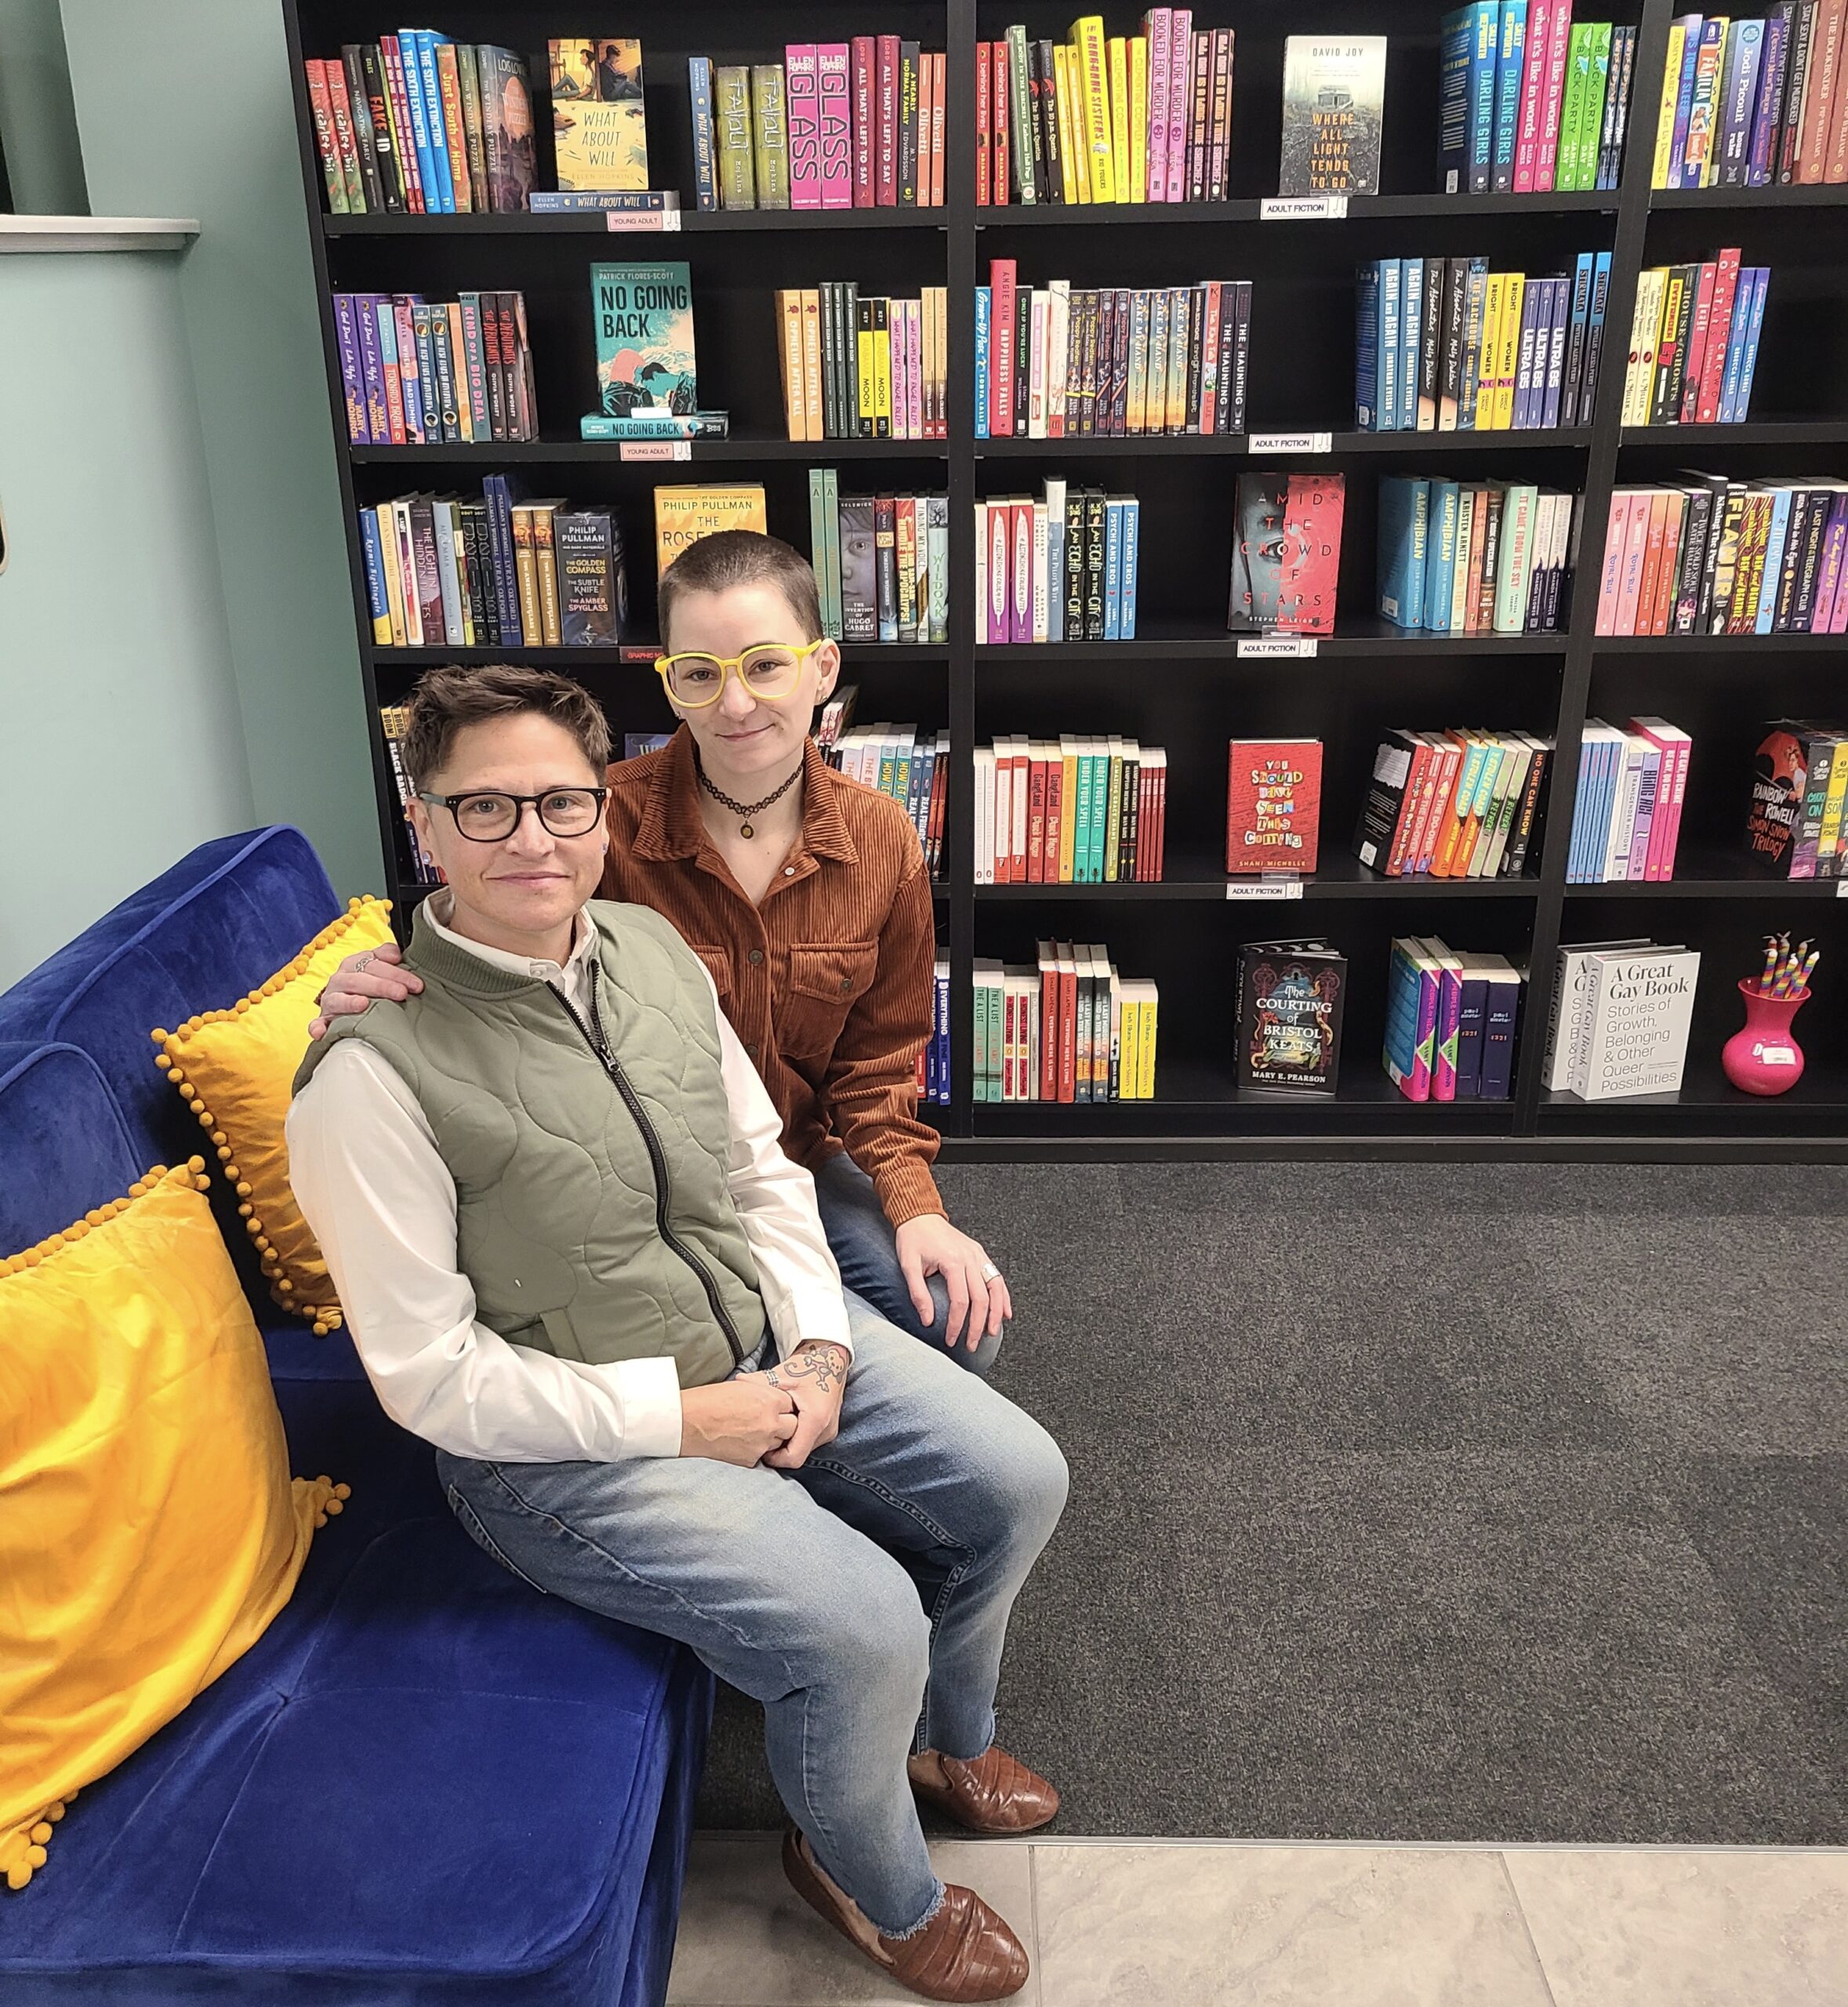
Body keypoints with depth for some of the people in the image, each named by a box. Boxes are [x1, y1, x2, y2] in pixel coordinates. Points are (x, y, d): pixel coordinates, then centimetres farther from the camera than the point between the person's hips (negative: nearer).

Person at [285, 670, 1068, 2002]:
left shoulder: (653, 949, -3)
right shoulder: (377, 1070, -22)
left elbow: (764, 1171, 6)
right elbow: (430, 1374, -19)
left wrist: (819, 1344, -7)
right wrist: (681, 1416, -18)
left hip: (762, 1340, 7)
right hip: (568, 1442, -6)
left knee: (1018, 1481, 4)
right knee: (864, 1623, -19)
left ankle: (943, 1736, 37)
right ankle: (876, 1885, 18)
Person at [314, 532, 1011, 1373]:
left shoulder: (882, 840, -6)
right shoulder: (604, 821, -17)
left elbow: (878, 1060, 4)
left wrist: (914, 1207, -10)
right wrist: (376, 996, -29)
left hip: (801, 1166, 3)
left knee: (963, 1319, -13)